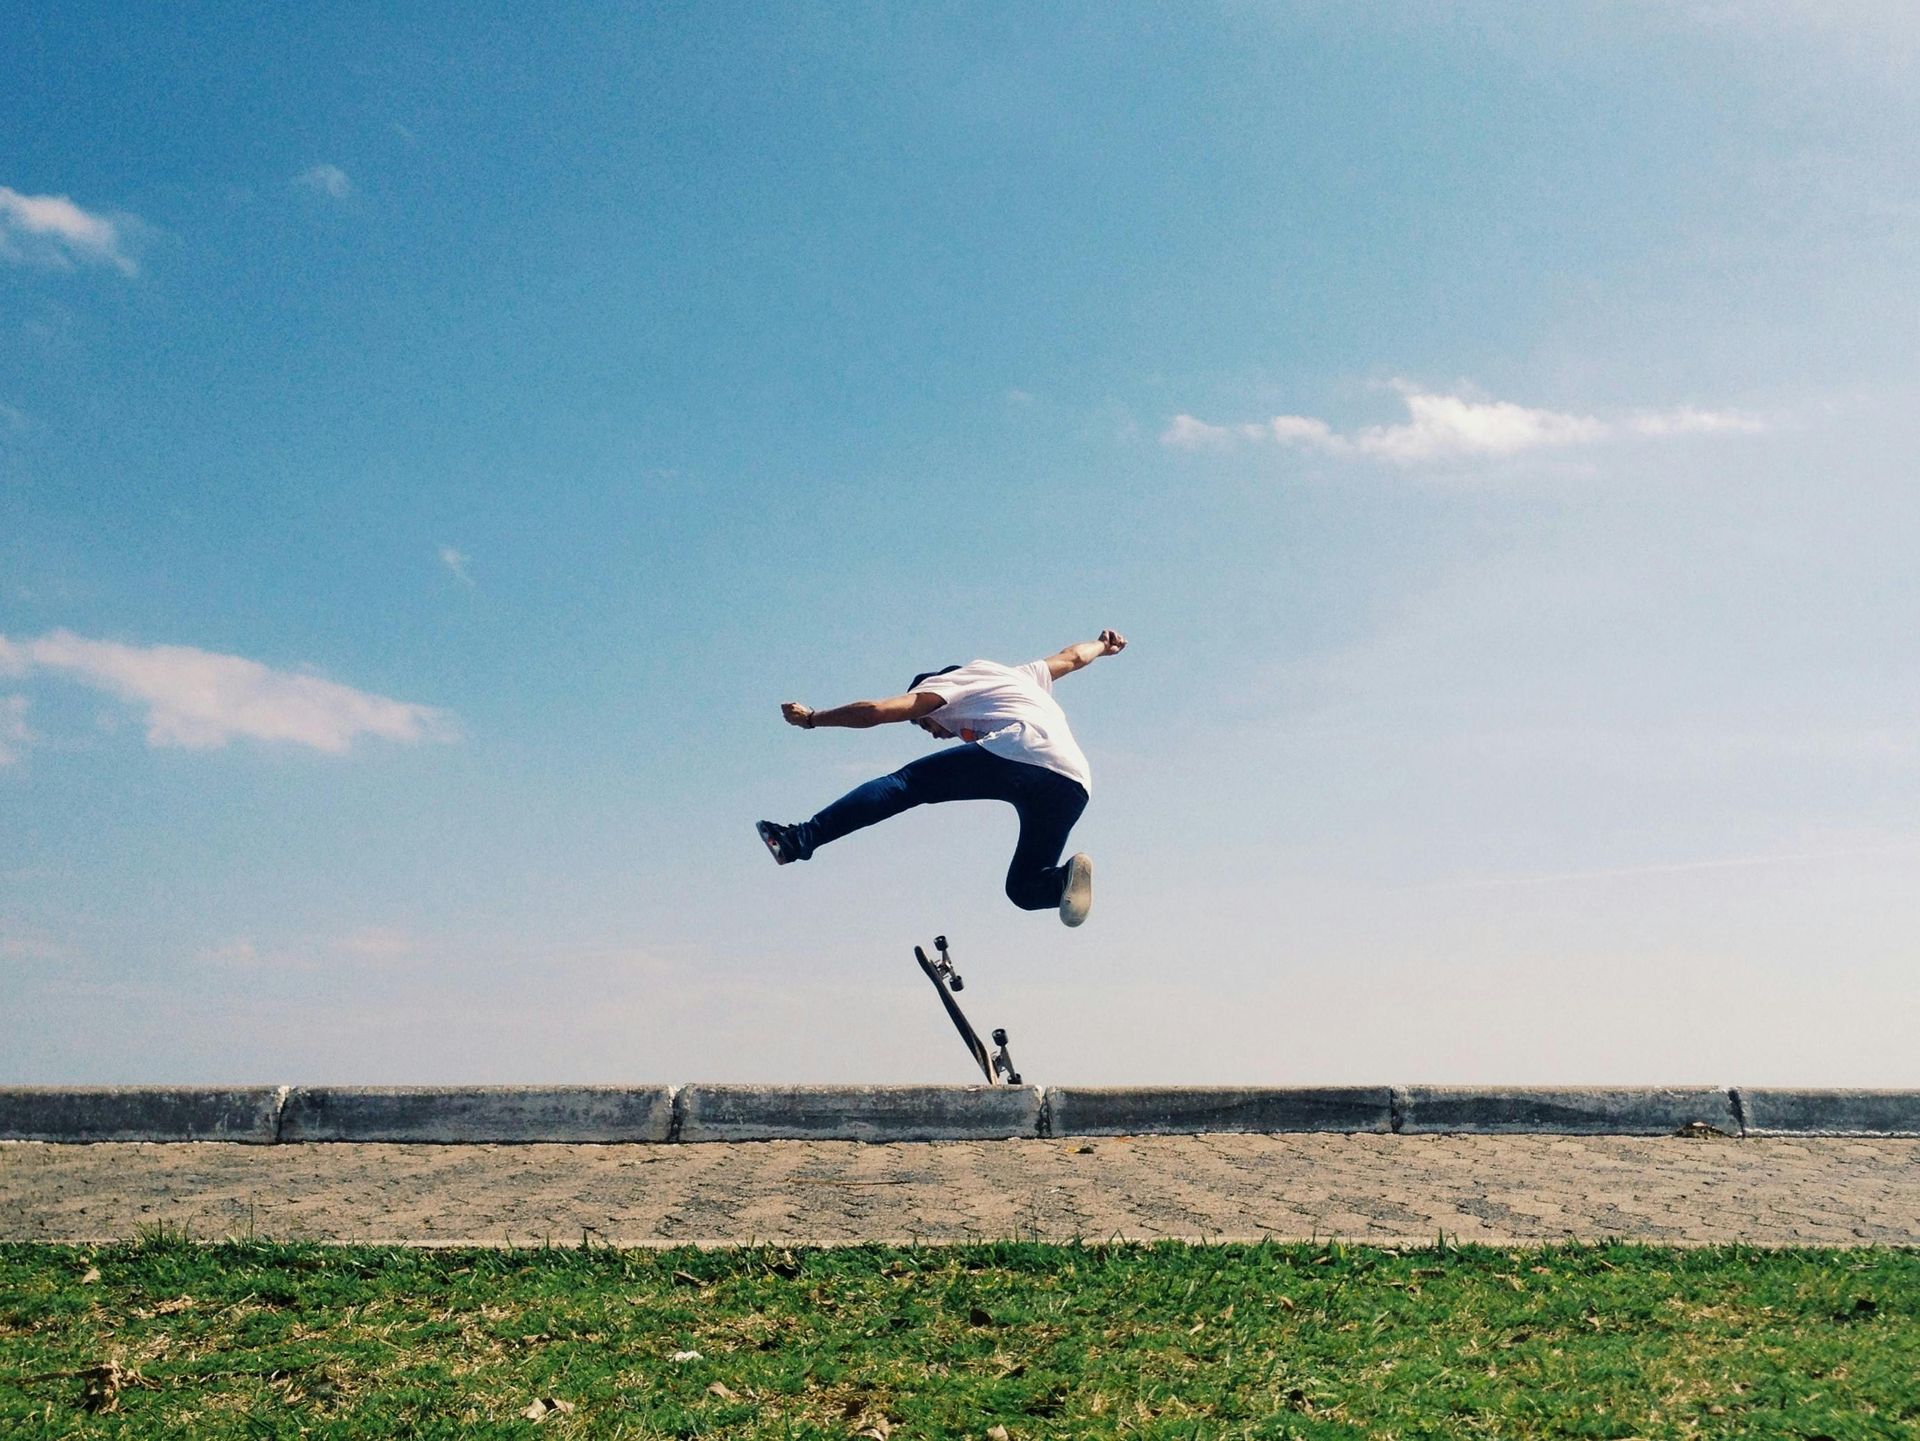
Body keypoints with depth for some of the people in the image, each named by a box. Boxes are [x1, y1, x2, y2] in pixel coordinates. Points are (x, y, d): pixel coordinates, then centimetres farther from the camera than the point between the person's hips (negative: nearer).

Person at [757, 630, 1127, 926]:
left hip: (1018, 754, -7)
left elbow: (874, 711, 8)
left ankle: (800, 840, -16)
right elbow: (1072, 656, 55)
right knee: (1025, 888, 16)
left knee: (904, 785, -4)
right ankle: (1067, 877, -16)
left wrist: (812, 718, 20)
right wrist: (1103, 646, 75)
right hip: (1074, 784, 7)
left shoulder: (949, 682, 19)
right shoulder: (1023, 676, 40)